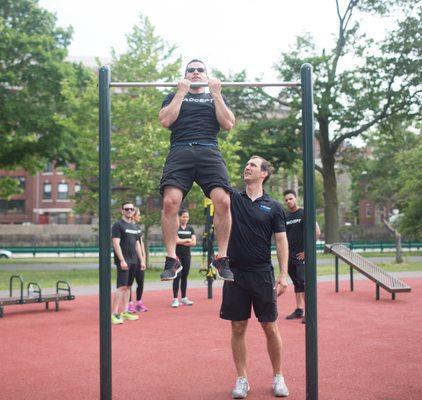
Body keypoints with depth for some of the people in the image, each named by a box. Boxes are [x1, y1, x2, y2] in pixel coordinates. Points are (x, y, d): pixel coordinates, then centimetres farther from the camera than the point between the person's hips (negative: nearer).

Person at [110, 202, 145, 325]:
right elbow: (116, 244, -13)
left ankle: (124, 312, 15)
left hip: (133, 261, 8)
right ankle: (114, 314, -11)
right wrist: (122, 260, -19)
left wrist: (142, 260, 16)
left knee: (128, 286, 10)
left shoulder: (135, 226, 18)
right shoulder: (118, 225, -6)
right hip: (123, 261, -7)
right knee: (122, 286, -13)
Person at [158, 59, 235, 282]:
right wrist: (181, 93, 5)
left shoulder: (216, 98, 27)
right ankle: (171, 259, -12)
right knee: (170, 201, -23)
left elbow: (228, 124, 10)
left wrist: (216, 94, 7)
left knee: (223, 201, -22)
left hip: (209, 152, 1)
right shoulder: (174, 97, 25)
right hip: (180, 152, 0)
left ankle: (221, 258, -8)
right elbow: (165, 121, 5)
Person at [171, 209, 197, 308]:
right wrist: (187, 240, -5)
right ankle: (175, 299, -5)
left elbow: (194, 242, 0)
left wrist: (181, 242, -9)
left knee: (185, 276, 9)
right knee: (177, 276, -7)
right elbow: (176, 241, -15)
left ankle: (184, 298, 17)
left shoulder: (190, 229, 10)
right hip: (177, 255, -4)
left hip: (187, 255, 4)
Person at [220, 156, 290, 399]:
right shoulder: (233, 199, 6)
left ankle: (278, 378, 20)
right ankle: (242, 379, 18)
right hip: (236, 273, 1)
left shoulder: (273, 207, 3)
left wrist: (283, 275, -7)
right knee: (238, 328, 6)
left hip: (263, 274, -1)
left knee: (270, 328, 5)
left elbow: (281, 241, 1)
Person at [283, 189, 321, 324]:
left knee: (304, 281, -14)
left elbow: (317, 232, -10)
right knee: (296, 283, 12)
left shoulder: (304, 214, -5)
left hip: (302, 255, -6)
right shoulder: (285, 216, 12)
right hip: (289, 256, 6)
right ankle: (299, 309, 19)